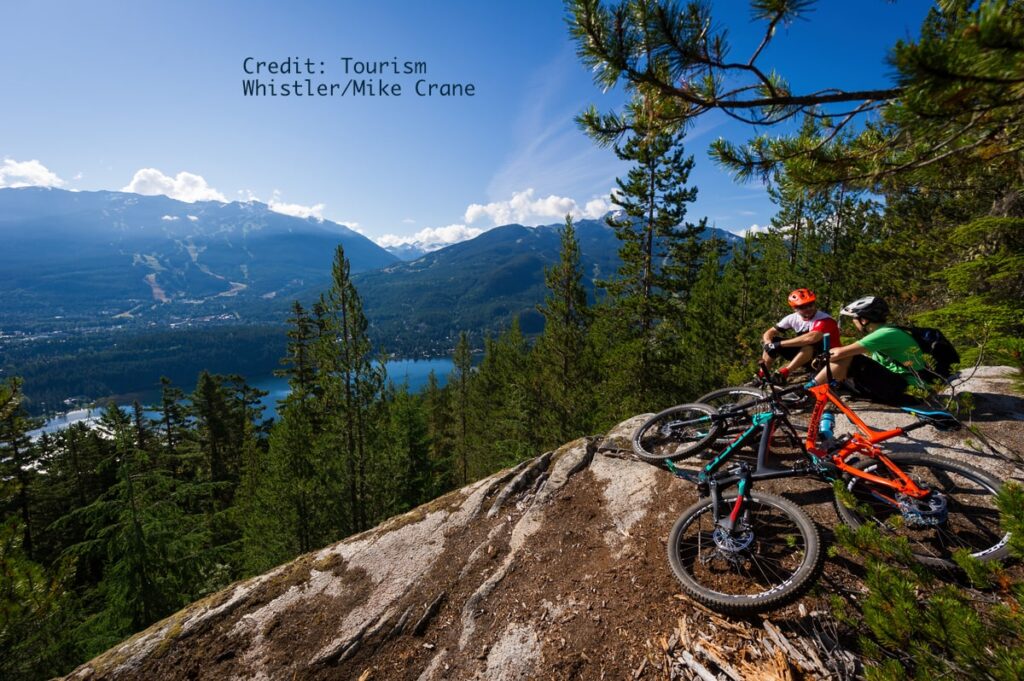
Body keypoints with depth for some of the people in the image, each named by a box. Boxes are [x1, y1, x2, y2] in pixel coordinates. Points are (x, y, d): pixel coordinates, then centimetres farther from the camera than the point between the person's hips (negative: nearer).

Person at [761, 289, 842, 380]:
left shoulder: (825, 319, -23)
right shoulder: (793, 318, -5)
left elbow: (811, 338, -42)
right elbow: (769, 333, -4)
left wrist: (780, 344, -36)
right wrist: (769, 344, -28)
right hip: (806, 356, 6)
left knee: (810, 344, -37)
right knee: (773, 342, -6)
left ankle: (782, 374, -34)